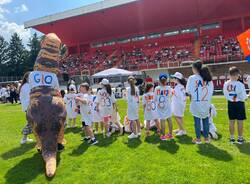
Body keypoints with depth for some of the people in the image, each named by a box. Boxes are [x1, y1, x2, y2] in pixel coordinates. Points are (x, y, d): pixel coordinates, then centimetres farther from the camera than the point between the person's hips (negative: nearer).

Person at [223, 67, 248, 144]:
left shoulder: (226, 84, -8)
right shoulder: (240, 85, -20)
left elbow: (225, 95, 1)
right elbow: (244, 97, -11)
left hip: (230, 104, 4)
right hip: (239, 104, -4)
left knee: (231, 121, 13)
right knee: (240, 122, 8)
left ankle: (232, 138, 23)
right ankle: (240, 138, 19)